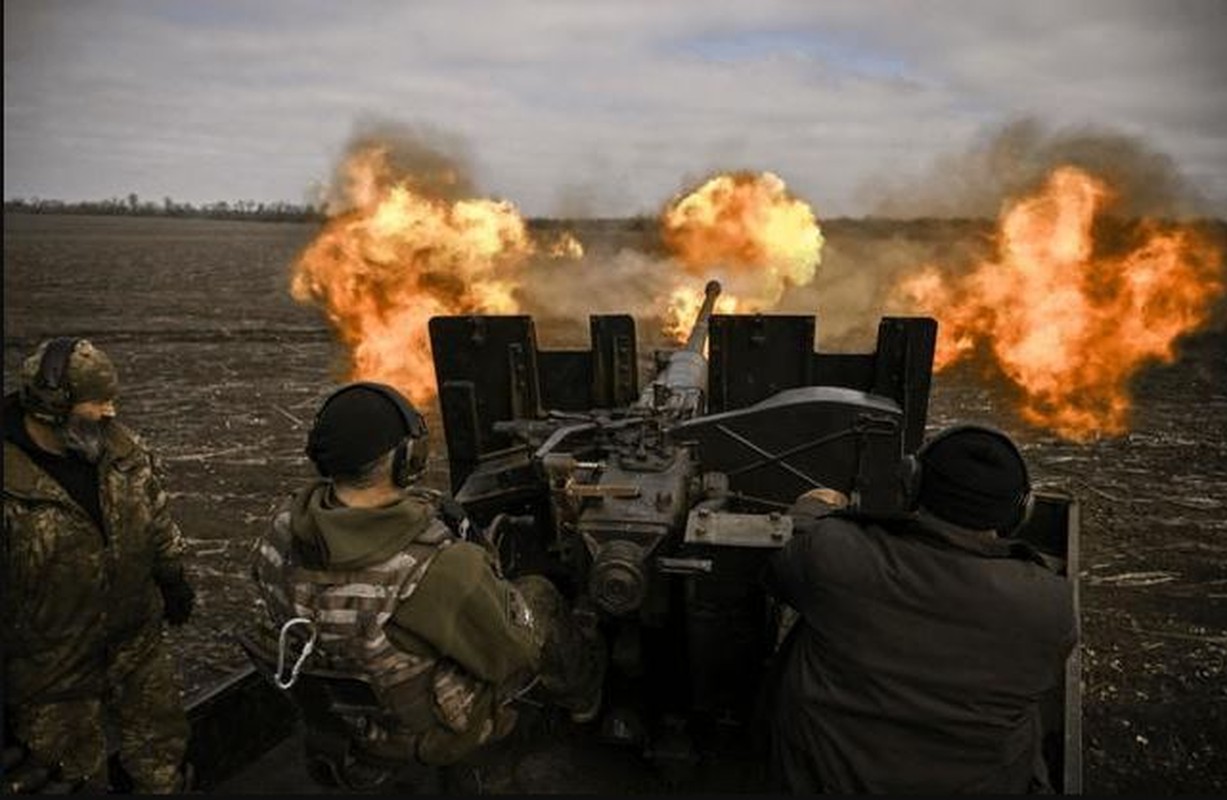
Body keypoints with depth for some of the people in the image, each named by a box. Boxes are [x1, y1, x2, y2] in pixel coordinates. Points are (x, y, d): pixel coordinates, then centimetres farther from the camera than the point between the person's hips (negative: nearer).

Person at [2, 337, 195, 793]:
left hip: (138, 641, 5)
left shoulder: (119, 447, -8)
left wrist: (172, 578, 16)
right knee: (78, 775, 17)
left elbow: (155, 516, 9)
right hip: (54, 668, -5)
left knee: (162, 751, 23)